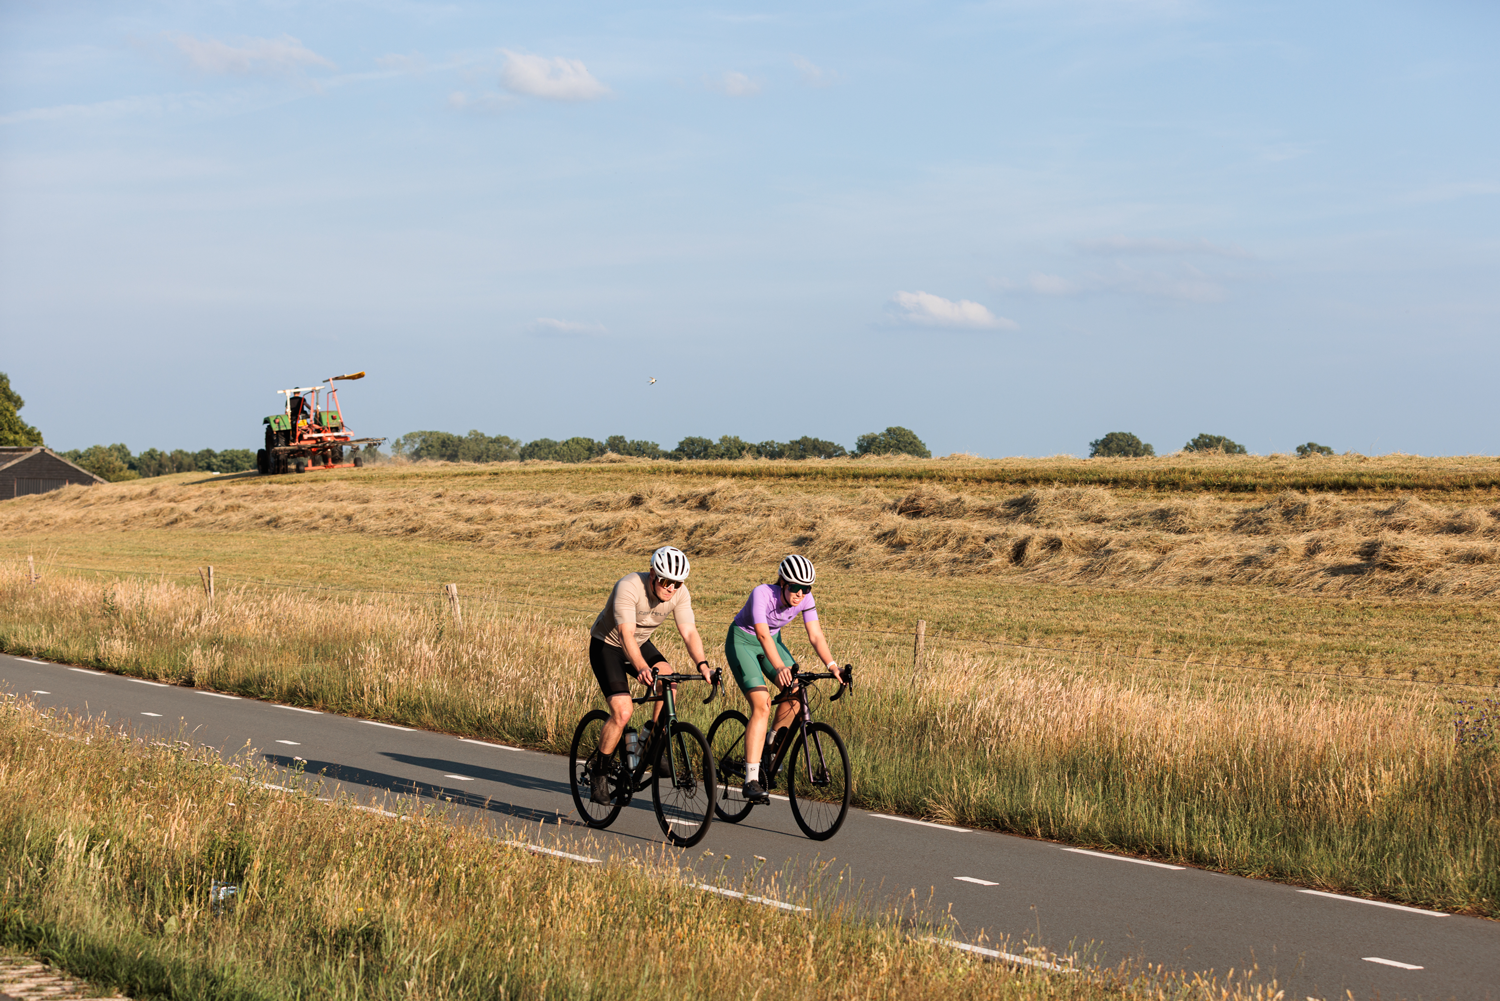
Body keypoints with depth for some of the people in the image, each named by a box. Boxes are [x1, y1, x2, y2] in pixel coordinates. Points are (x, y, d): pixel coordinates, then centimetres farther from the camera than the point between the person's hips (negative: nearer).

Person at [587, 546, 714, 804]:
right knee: (623, 713, -19)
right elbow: (626, 633, -42)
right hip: (607, 645, -5)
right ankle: (598, 775, -3)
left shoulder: (680, 594, -16)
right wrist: (641, 668, -58)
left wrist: (702, 665, -39)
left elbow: (689, 632, -21)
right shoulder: (629, 587, -33)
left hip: (641, 644, 5)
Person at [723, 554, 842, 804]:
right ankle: (751, 781, -26)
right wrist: (779, 668, -58)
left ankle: (770, 745, 12)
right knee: (762, 705, -23)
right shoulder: (762, 594, -32)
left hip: (772, 641, 6)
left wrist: (832, 666, -33)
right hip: (742, 641, -6)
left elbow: (815, 636, -18)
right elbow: (763, 635, -44)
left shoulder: (805, 599, -16)